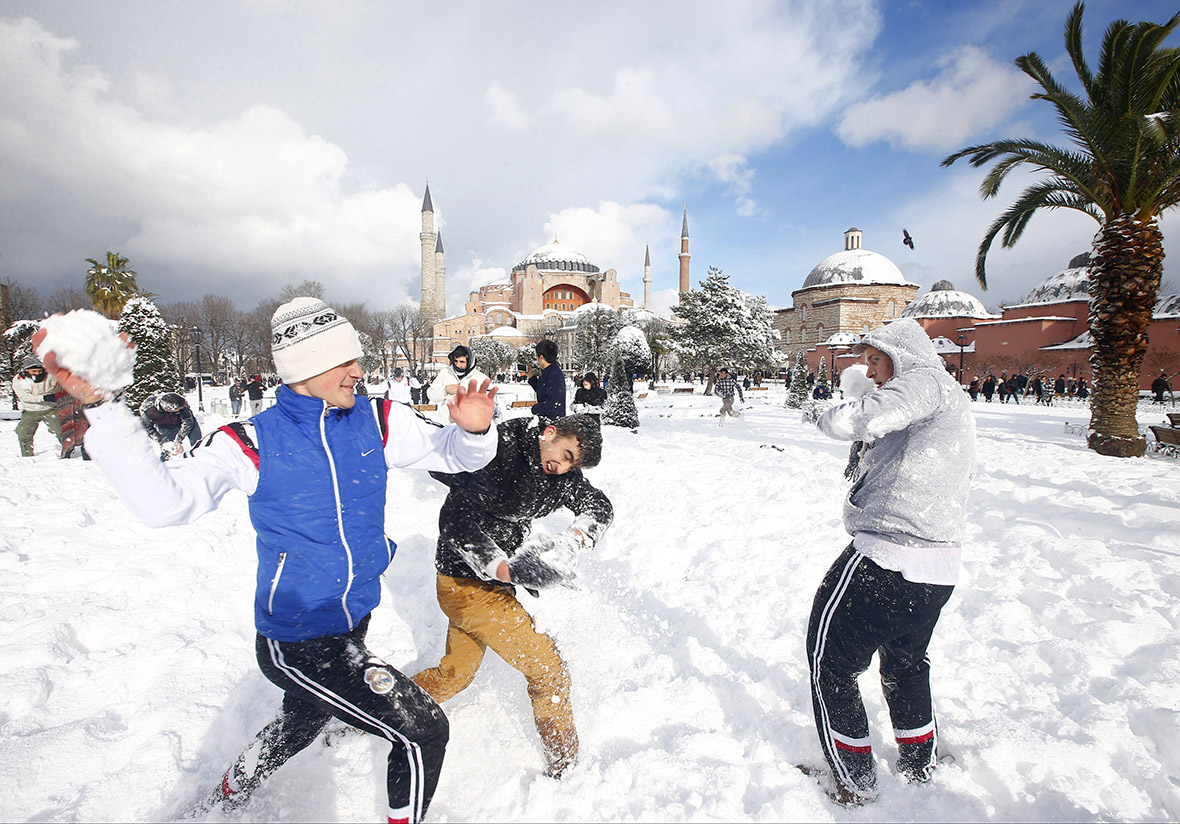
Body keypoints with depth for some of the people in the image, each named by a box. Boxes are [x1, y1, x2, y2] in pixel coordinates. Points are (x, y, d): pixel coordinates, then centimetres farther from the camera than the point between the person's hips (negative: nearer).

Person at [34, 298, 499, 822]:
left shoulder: (376, 421, -6)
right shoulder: (252, 443, -15)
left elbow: (451, 453, -5)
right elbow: (164, 501, -23)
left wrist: (473, 431, -28)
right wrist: (100, 407, -31)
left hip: (353, 622, 6)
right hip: (296, 644, -6)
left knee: (301, 723, 33)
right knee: (423, 732, -6)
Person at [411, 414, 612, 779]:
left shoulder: (559, 473, 1)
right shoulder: (499, 451, -24)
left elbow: (599, 506, 3)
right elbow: (457, 520, -29)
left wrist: (576, 537, -17)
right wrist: (503, 568, -36)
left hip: (491, 581, 9)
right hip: (469, 584, -9)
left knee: (454, 674, 25)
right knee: (549, 671, -2)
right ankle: (565, 766, 19)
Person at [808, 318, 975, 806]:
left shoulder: (926, 381, -10)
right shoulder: (954, 401, 20)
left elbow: (863, 419, -29)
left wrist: (831, 416, -7)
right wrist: (870, 451, 11)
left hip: (884, 559, -10)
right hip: (939, 568, 10)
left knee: (830, 662, 7)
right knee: (906, 662, 30)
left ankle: (854, 783, 20)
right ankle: (921, 765, 47)